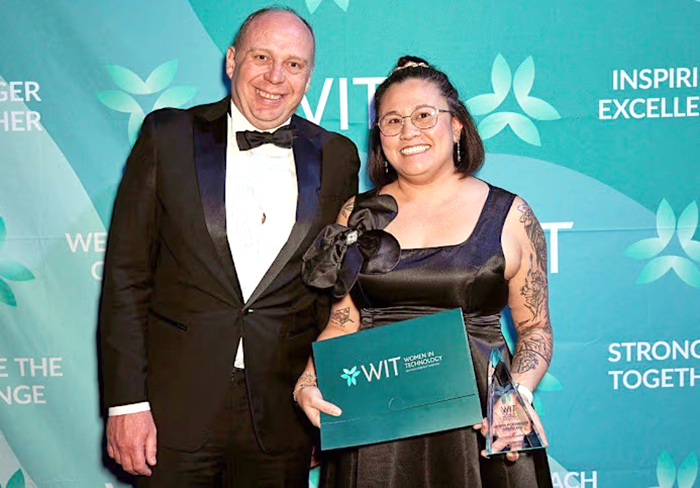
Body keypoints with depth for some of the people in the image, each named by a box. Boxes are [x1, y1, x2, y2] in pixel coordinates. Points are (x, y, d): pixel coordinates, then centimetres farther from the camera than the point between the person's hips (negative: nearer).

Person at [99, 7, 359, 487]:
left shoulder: (337, 158, 4)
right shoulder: (168, 135, 0)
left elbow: (339, 289, 7)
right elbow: (126, 274, -2)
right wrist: (126, 400, -8)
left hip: (283, 416, 2)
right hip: (174, 407, -1)